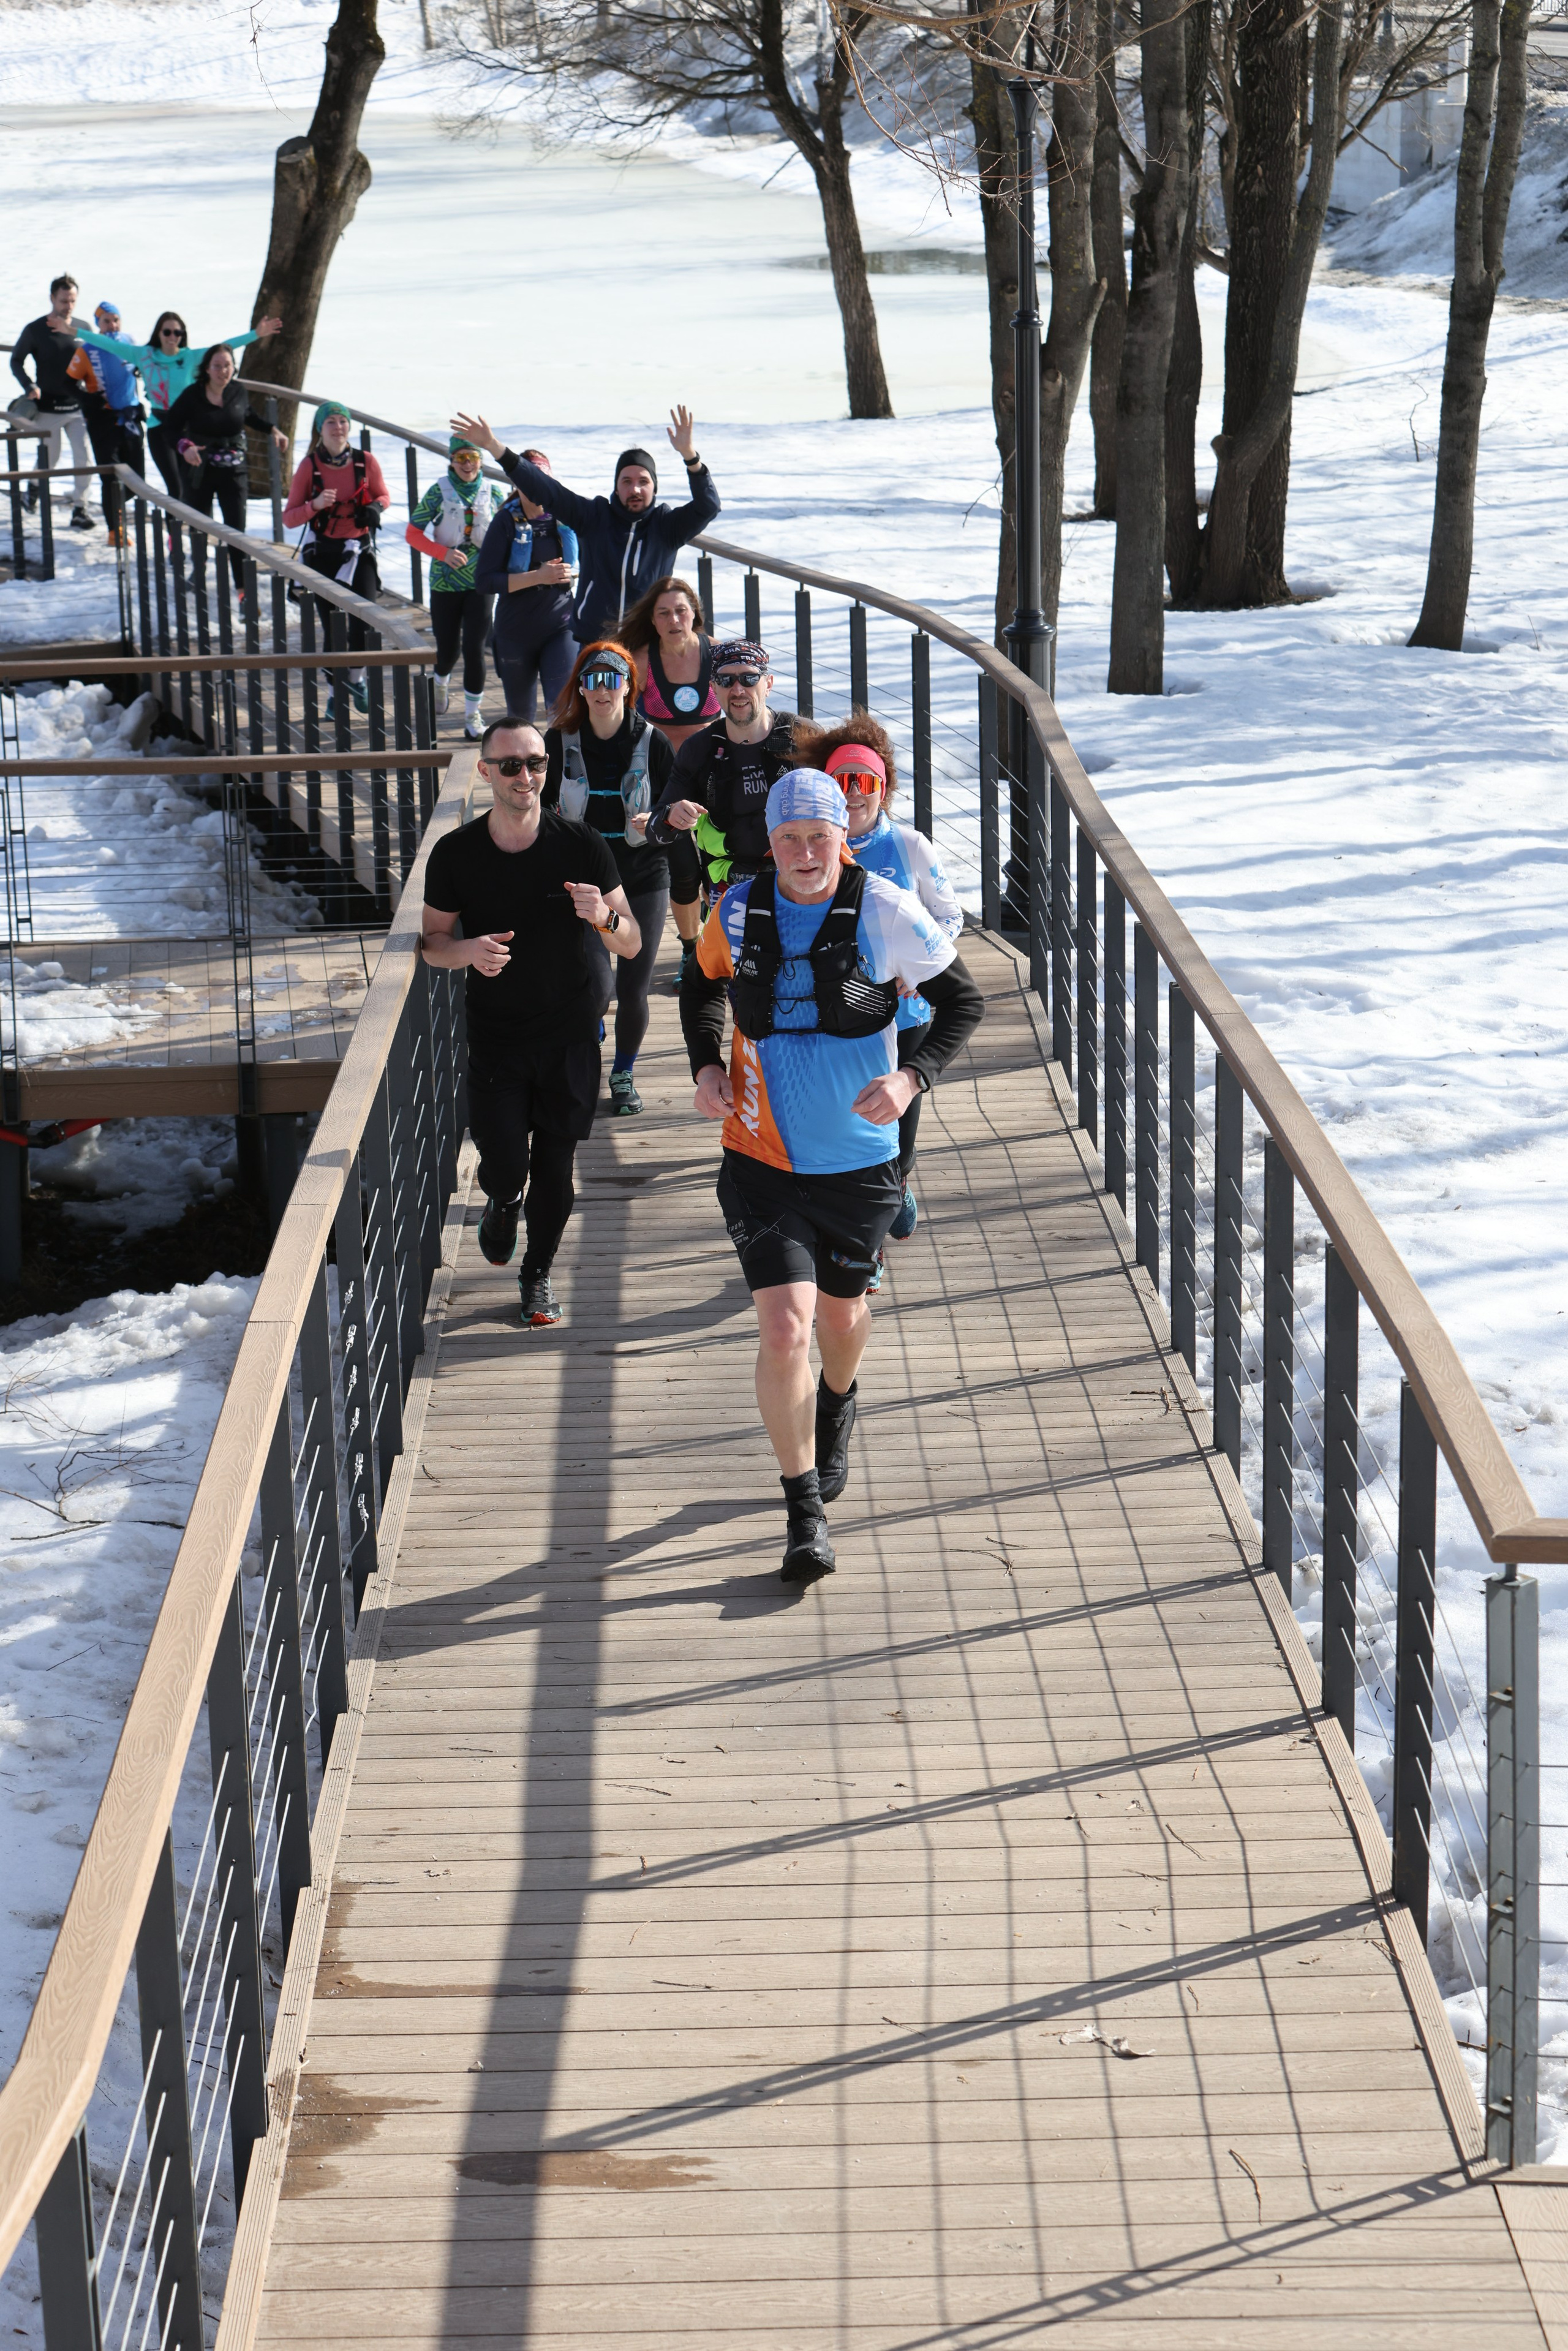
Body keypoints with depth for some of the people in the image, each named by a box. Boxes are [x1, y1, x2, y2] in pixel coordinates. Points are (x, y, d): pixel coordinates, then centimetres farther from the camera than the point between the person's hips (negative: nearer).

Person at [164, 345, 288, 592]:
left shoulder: (240, 393, -1)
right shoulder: (193, 395, -11)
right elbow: (172, 426, -8)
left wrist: (272, 430, 8)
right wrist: (184, 446, -27)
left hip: (234, 471, 1)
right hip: (200, 471, -1)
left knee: (237, 529, -7)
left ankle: (243, 586, -6)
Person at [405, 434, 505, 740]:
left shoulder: (493, 494, 0)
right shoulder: (439, 492, -5)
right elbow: (413, 533, -2)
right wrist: (443, 553, -16)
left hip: (480, 583, 0)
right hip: (445, 584, 0)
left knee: (474, 649, -8)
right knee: (448, 649, 8)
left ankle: (472, 717, 5)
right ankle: (441, 681, 44)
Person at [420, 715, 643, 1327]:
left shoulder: (581, 847, -8)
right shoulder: (455, 854, -7)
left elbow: (632, 944, -4)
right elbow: (432, 941, 4)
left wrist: (605, 918, -27)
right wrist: (467, 951, -19)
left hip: (569, 1031, 0)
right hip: (494, 1033, 0)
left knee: (555, 1170, 5)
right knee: (505, 1167, -5)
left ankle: (538, 1274, 29)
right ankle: (502, 1204, 33)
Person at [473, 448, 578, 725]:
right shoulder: (506, 522, -5)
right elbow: (485, 582, -14)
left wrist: (572, 573, -8)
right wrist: (538, 577, -20)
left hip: (561, 627, 0)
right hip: (516, 632, 0)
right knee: (520, 715, 12)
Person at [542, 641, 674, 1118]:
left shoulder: (651, 743, -4)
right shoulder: (559, 743, -3)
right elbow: (539, 809, 8)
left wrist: (655, 822, -18)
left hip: (644, 880, 0)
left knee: (633, 992, 2)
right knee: (596, 989, -12)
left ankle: (624, 1075, 28)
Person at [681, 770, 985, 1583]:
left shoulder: (885, 912, -12)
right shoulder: (738, 912, -5)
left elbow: (962, 1001, -1)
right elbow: (703, 985, 17)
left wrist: (911, 1078, -17)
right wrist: (706, 1066, 0)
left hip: (859, 1158, 0)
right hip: (762, 1159, 0)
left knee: (841, 1311, 20)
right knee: (784, 1329, -12)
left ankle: (837, 1404, 57)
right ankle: (805, 1512, 0)